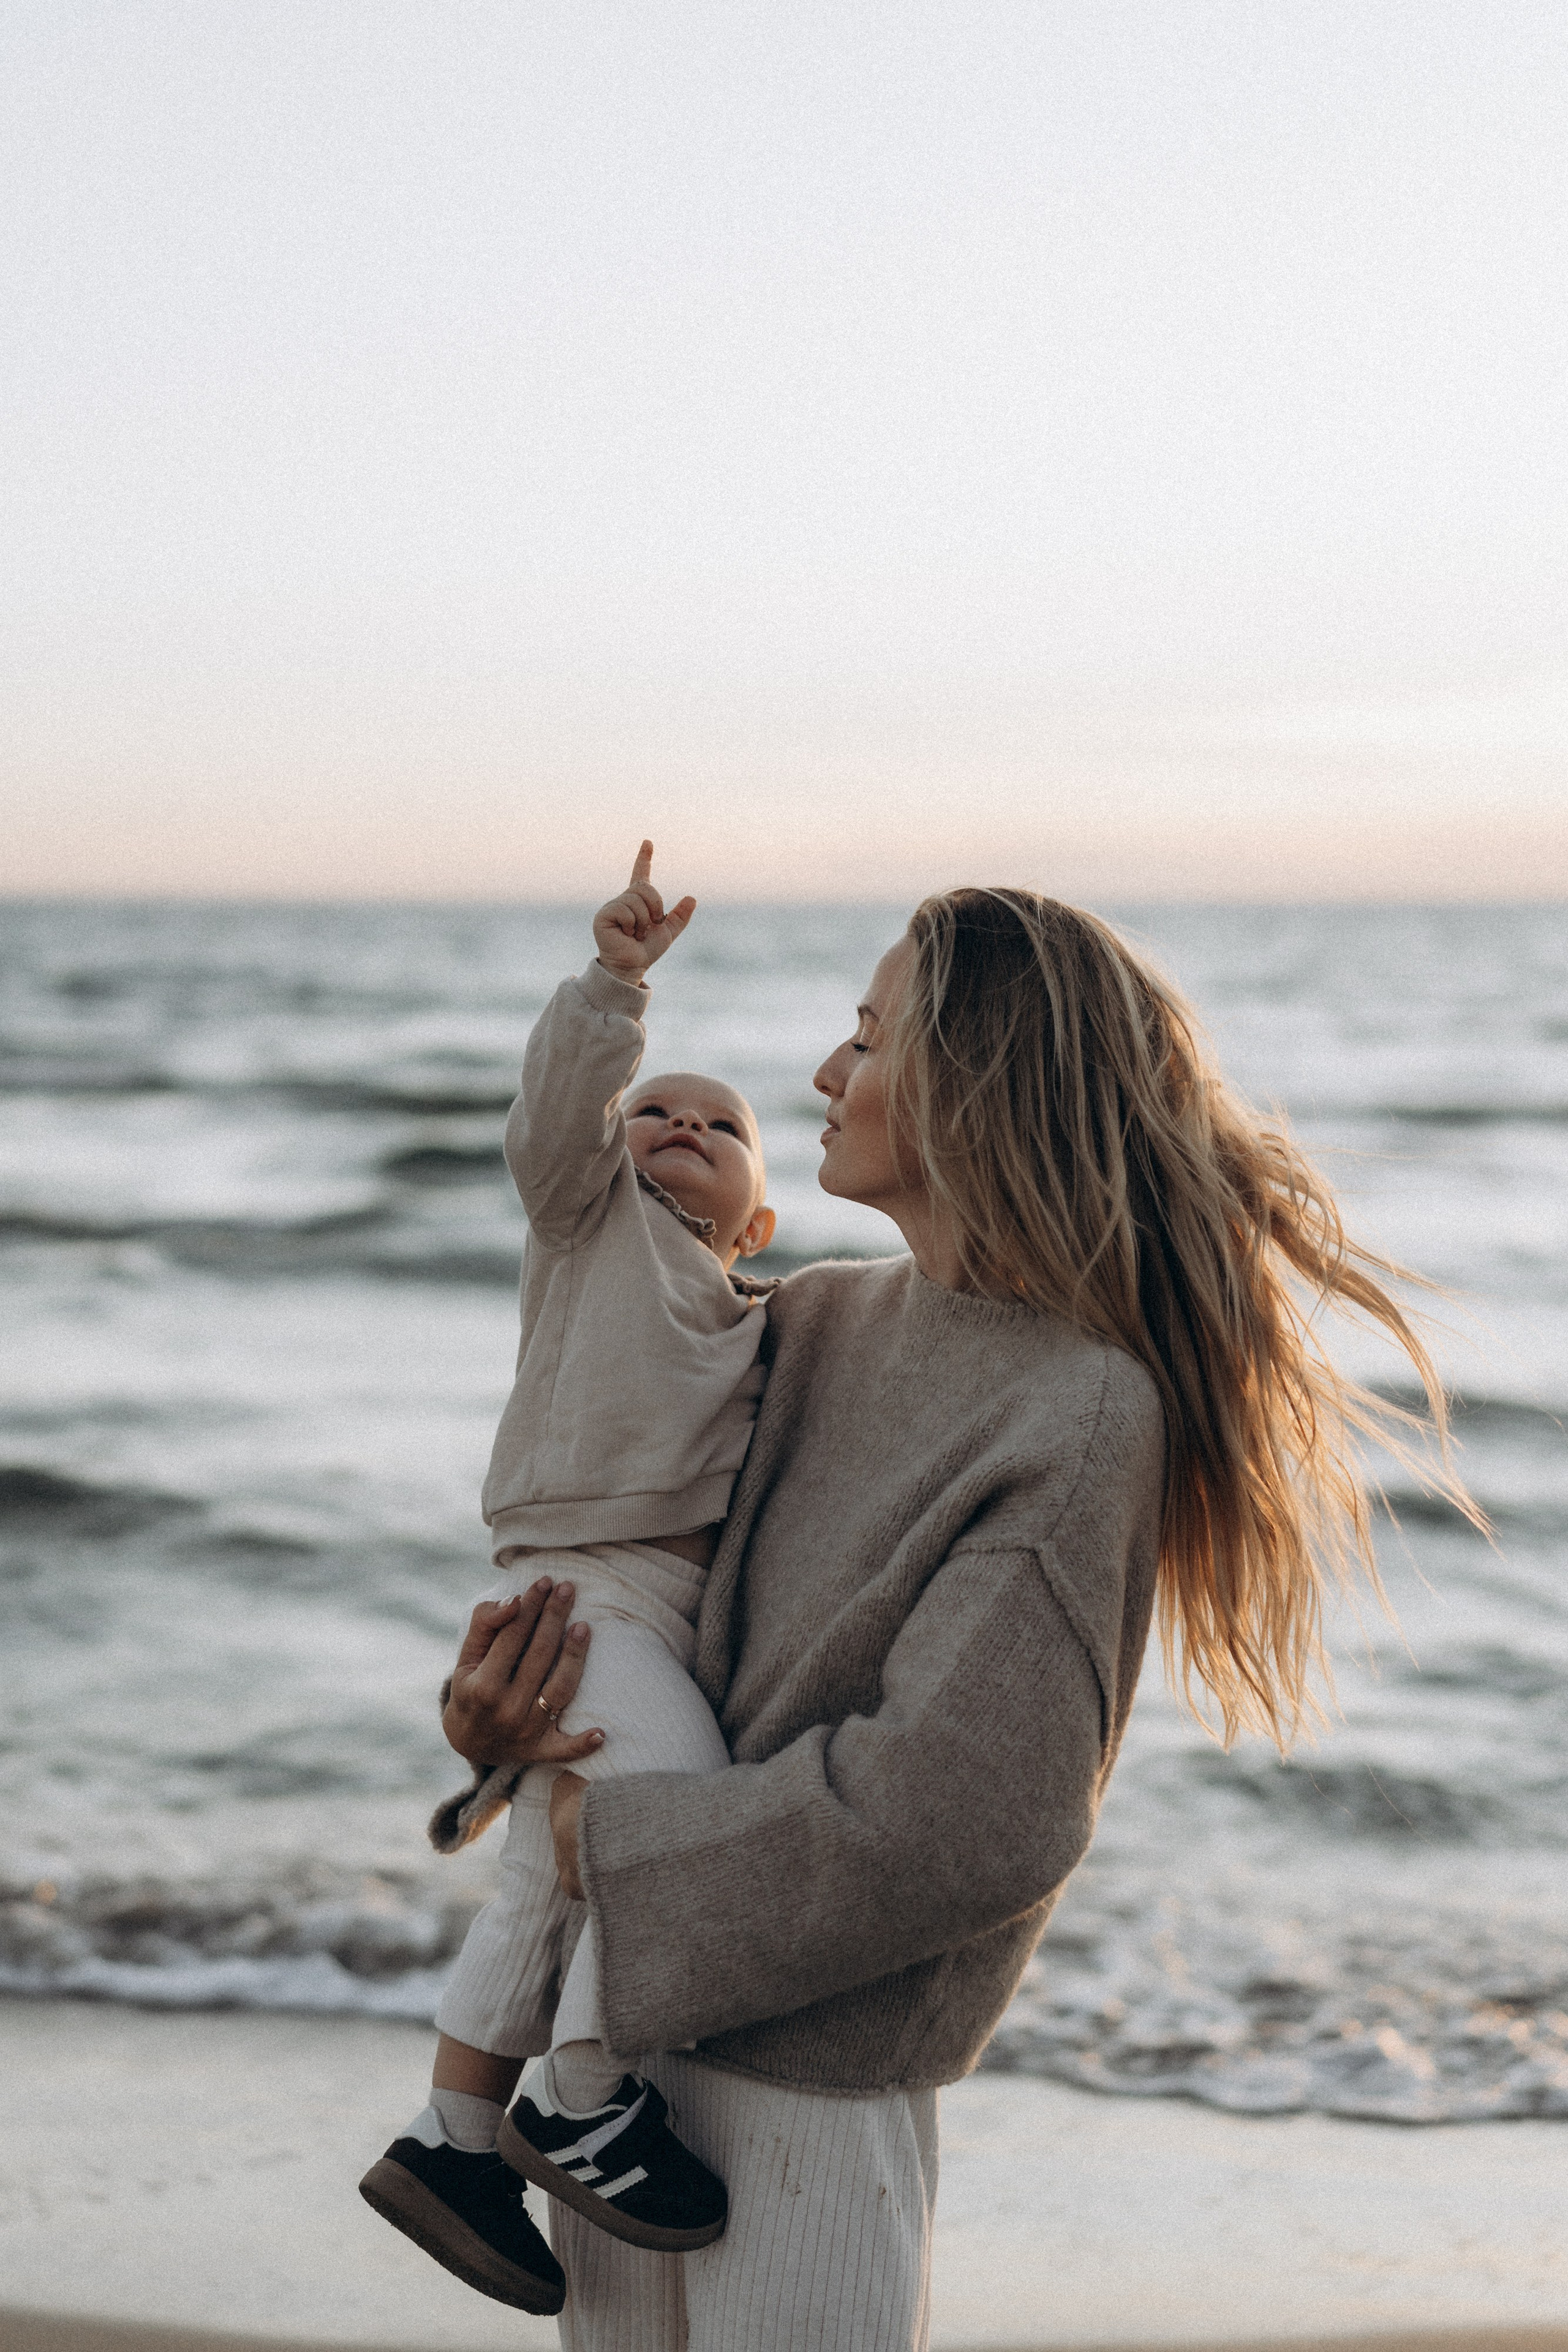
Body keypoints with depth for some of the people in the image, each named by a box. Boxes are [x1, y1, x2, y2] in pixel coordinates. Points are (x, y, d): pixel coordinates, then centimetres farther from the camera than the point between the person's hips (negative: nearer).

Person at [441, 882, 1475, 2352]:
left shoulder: (1084, 1413, -18)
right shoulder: (821, 1321, 5)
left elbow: (961, 1811, -24)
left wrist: (617, 1844, -16)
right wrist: (506, 1692, -2)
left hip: (814, 2066, -7)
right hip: (623, 2016, 7)